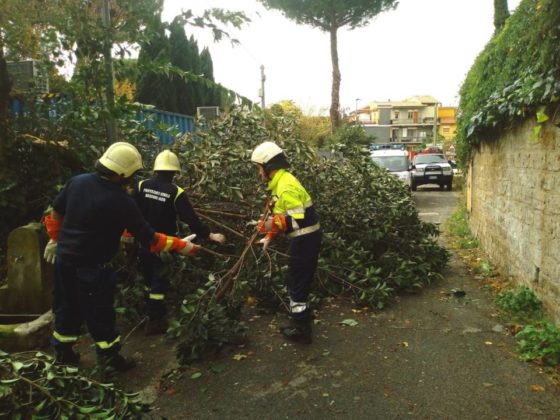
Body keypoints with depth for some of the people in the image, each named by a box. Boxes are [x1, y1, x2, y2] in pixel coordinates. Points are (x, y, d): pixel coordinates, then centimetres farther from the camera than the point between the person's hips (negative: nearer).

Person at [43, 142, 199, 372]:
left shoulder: (78, 181, -4)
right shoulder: (121, 201, -23)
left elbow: (56, 213, 9)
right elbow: (148, 238, -18)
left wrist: (56, 239, 24)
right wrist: (181, 246, -8)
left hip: (64, 258, 7)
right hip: (92, 266, -7)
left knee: (66, 306, 23)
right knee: (99, 312, 10)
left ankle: (62, 351, 39)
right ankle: (109, 355, 27)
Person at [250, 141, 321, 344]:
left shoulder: (286, 187, -23)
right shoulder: (281, 182, 10)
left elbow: (300, 220, -26)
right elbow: (282, 215, 16)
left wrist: (273, 224, -23)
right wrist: (269, 236, 12)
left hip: (305, 239, -10)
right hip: (304, 237, 10)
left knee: (297, 282, 1)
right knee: (299, 280, 21)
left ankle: (301, 330, 14)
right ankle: (300, 319, 37)